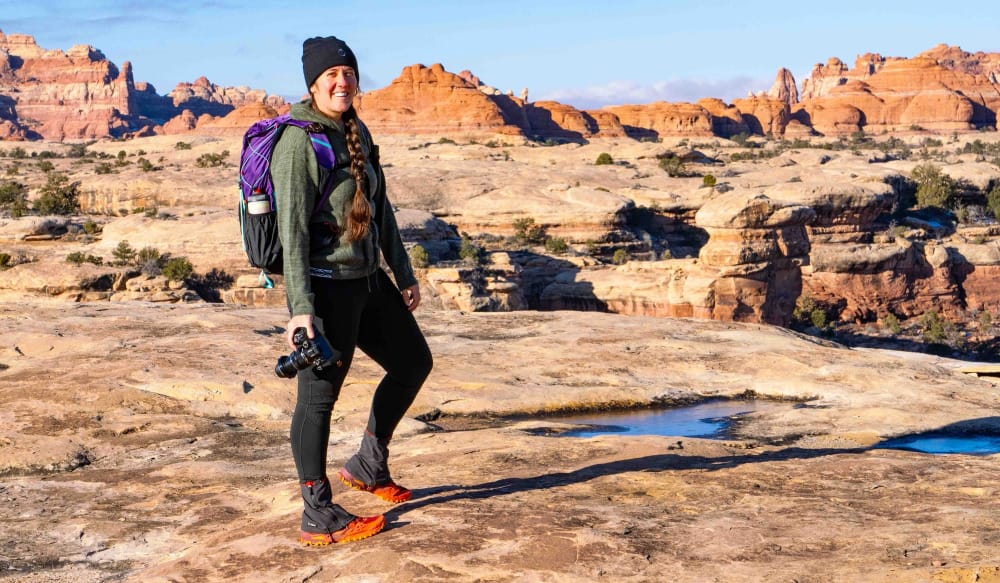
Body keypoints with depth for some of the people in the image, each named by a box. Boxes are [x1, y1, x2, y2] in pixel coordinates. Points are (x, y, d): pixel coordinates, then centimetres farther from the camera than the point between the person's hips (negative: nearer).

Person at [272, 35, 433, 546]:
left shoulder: (357, 133, 11)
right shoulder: (298, 140, -14)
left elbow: (381, 209, 18)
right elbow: (292, 231, -19)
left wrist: (404, 274, 18)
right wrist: (300, 307, -23)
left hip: (366, 278, 9)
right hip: (325, 285, -9)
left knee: (413, 362, 18)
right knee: (319, 394, -2)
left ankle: (368, 465, 33)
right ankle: (319, 518, 7)